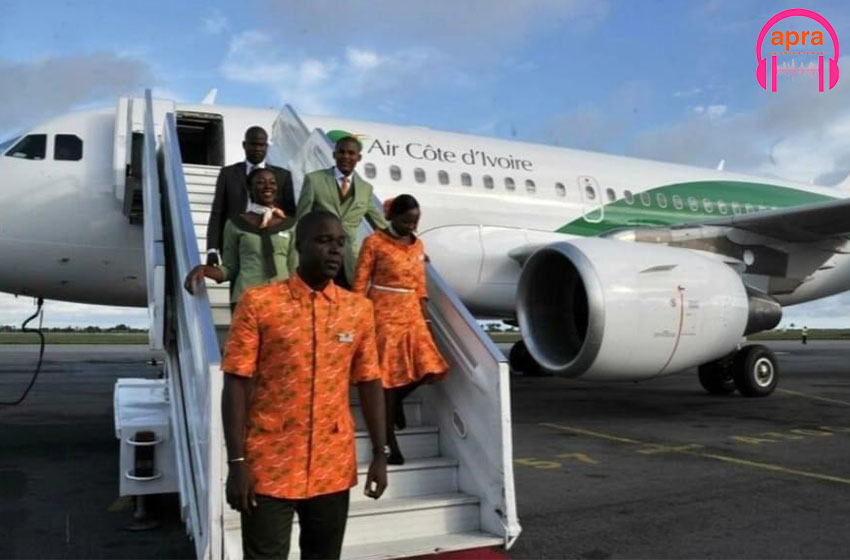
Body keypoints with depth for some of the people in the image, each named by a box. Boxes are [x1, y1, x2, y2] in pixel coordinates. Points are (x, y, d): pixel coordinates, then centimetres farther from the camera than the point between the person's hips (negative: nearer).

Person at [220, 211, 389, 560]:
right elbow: (236, 384, -7)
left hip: (333, 468, 4)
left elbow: (369, 384, 8)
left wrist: (380, 454, 6)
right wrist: (236, 462, -10)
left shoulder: (359, 309, 4)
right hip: (269, 467, -3)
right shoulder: (258, 302, -6)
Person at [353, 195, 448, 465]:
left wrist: (424, 317, 12)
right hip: (383, 314, -5)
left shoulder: (418, 246, 10)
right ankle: (391, 444, 11)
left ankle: (397, 401, 28)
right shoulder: (374, 243, -7)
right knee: (388, 375, -1)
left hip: (411, 314, 6)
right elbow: (360, 284, -6)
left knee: (429, 368, -4)